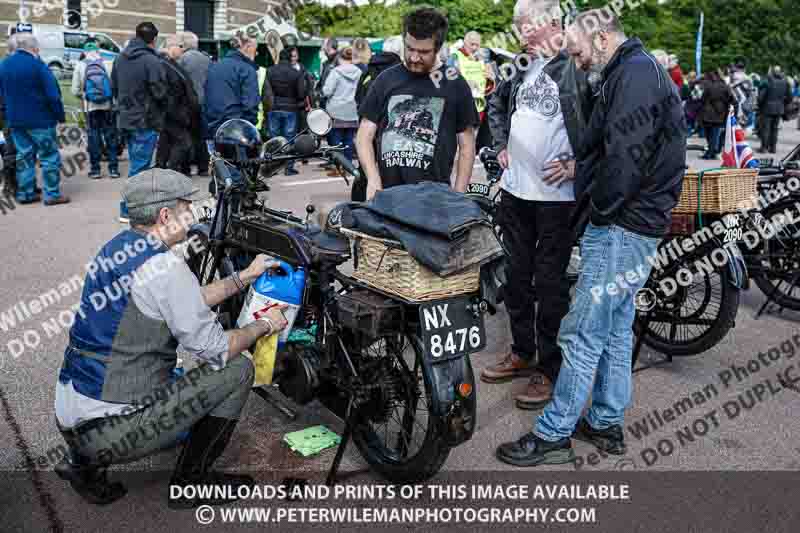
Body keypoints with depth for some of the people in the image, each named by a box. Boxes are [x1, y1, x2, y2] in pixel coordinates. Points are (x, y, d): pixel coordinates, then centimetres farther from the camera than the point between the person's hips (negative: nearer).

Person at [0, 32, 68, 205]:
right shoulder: (36, 64, -14)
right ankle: (52, 194, -1)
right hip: (40, 120, -7)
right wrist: (60, 115, -7)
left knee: (24, 156, 13)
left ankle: (25, 193, 16)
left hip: (15, 120, 7)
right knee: (49, 156, 0)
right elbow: (52, 94, -16)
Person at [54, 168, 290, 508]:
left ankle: (84, 460, 22)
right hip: (107, 429, -9)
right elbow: (217, 351, -16)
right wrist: (265, 324, 0)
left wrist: (245, 276, 18)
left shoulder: (116, 247, 7)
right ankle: (190, 483, 10)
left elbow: (187, 302, 16)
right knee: (237, 369, -3)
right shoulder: (164, 264, -21)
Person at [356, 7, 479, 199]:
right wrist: (373, 179, -10)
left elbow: (467, 145, 5)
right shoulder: (386, 80, 5)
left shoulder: (455, 85, 2)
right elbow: (364, 136, 5)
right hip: (386, 193, 1)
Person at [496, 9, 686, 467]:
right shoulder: (639, 71, 20)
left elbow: (627, 154, -23)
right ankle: (607, 422, 28)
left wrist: (599, 207, -12)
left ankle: (554, 435, 5)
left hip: (622, 228, -11)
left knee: (583, 335, -5)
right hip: (632, 226, 11)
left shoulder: (635, 72, -14)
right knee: (616, 328, 16)